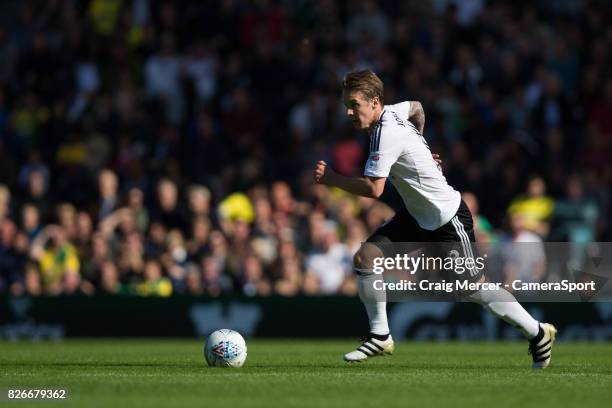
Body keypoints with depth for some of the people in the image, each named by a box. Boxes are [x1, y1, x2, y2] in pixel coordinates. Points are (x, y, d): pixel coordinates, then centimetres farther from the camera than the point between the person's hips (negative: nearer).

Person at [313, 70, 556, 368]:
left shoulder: (387, 134, -27)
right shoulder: (392, 112, 0)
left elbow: (373, 188, -33)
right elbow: (416, 106, 24)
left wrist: (332, 179, -22)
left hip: (447, 218, -9)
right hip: (417, 216, 9)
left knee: (473, 288, 0)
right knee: (365, 257, -5)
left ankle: (538, 334, 17)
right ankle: (380, 336, 4)